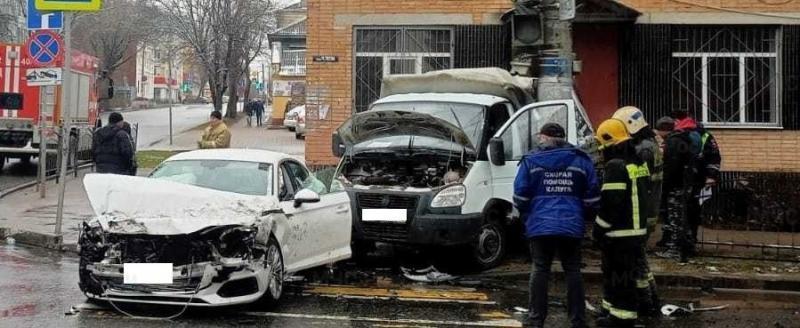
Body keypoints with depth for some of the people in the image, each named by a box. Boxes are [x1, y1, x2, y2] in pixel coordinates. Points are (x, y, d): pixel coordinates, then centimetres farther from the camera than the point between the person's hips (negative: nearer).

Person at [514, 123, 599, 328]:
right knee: (573, 271, 7)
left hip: (540, 225, -1)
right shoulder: (581, 160, 8)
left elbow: (520, 196, 1)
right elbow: (592, 196, 7)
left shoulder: (531, 161, 2)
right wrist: (584, 216, 20)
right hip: (572, 226, 1)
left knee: (540, 270, 4)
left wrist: (526, 216, 17)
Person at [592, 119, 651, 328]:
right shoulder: (638, 163, 13)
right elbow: (642, 198, 19)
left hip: (620, 233, -10)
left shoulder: (616, 166, -19)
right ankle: (611, 311, 31)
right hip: (637, 230, 10)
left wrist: (598, 230, -12)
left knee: (620, 278, -4)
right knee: (613, 272, 21)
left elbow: (610, 203, -22)